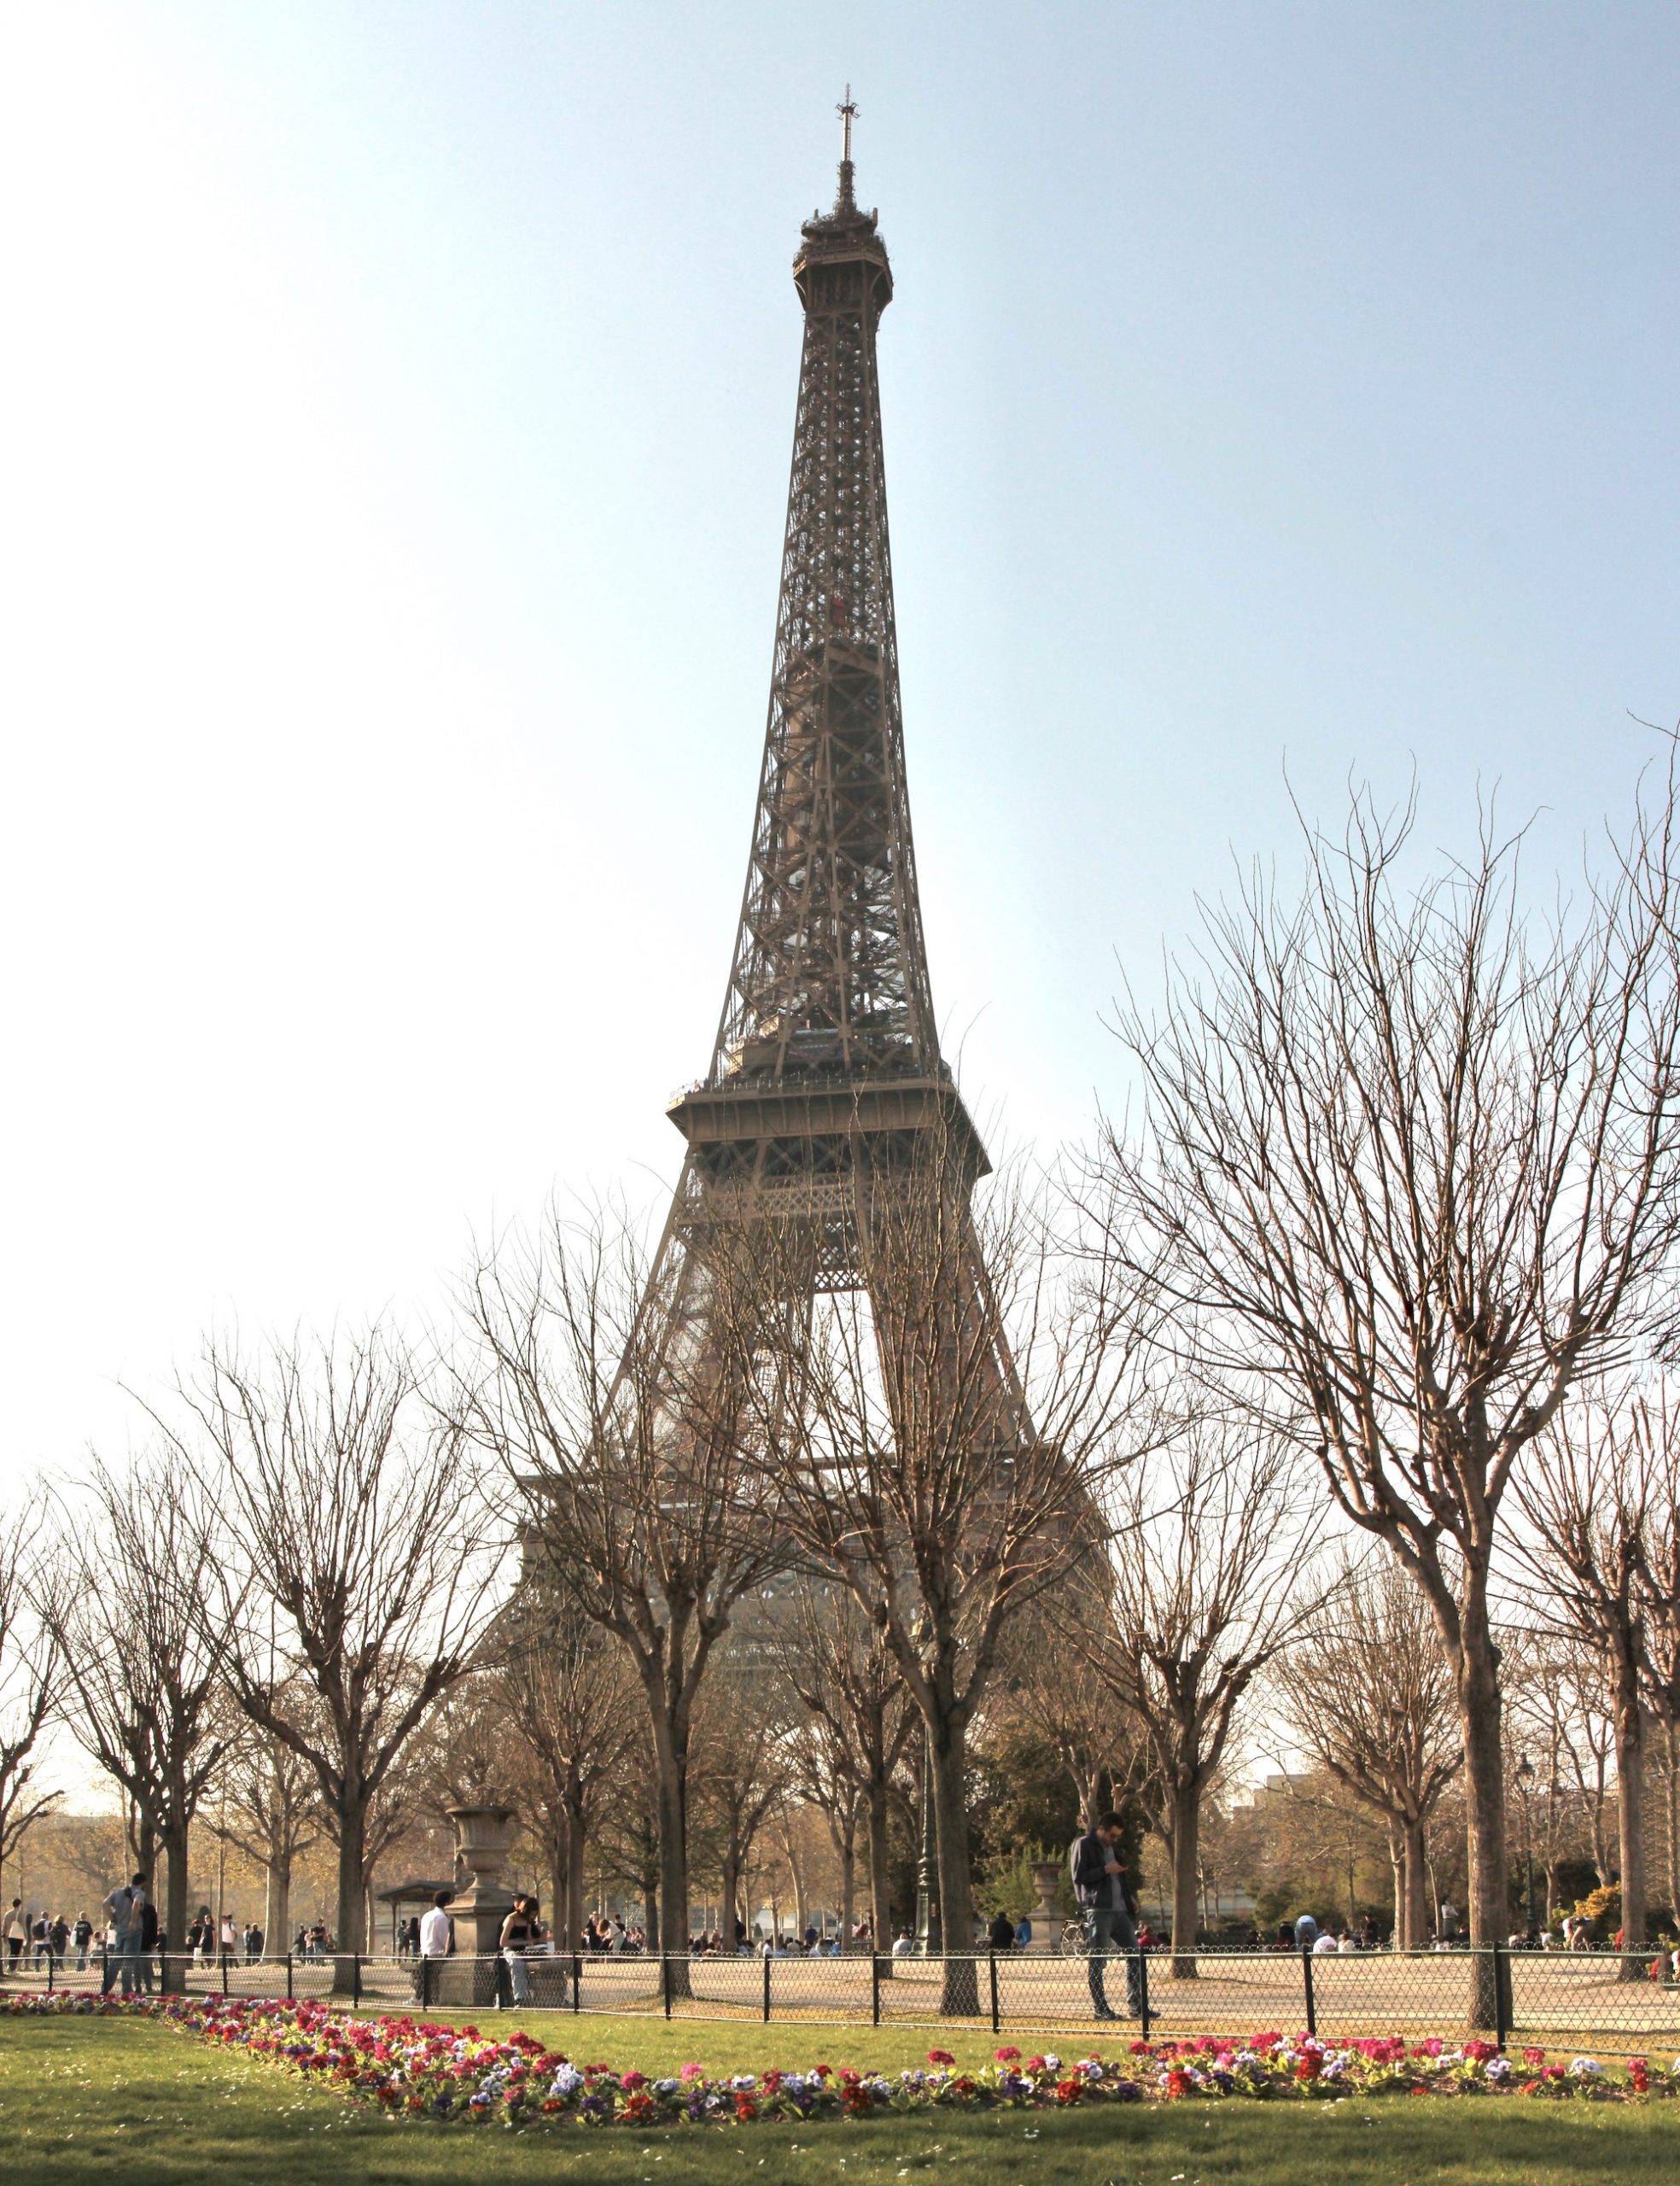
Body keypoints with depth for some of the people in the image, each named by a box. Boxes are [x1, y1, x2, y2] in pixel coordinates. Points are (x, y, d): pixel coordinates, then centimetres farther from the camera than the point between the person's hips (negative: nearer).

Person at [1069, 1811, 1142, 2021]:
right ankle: (1099, 2009, 2)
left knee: (1135, 1953, 6)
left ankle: (1135, 2006, 11)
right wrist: (1105, 1870, -17)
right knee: (1096, 1960, -4)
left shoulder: (1113, 1847, 20)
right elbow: (1078, 1877, -12)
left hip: (1120, 1910, 8)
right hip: (1098, 1911, -8)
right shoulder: (1083, 1845, -5)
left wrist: (1130, 1897, 16)